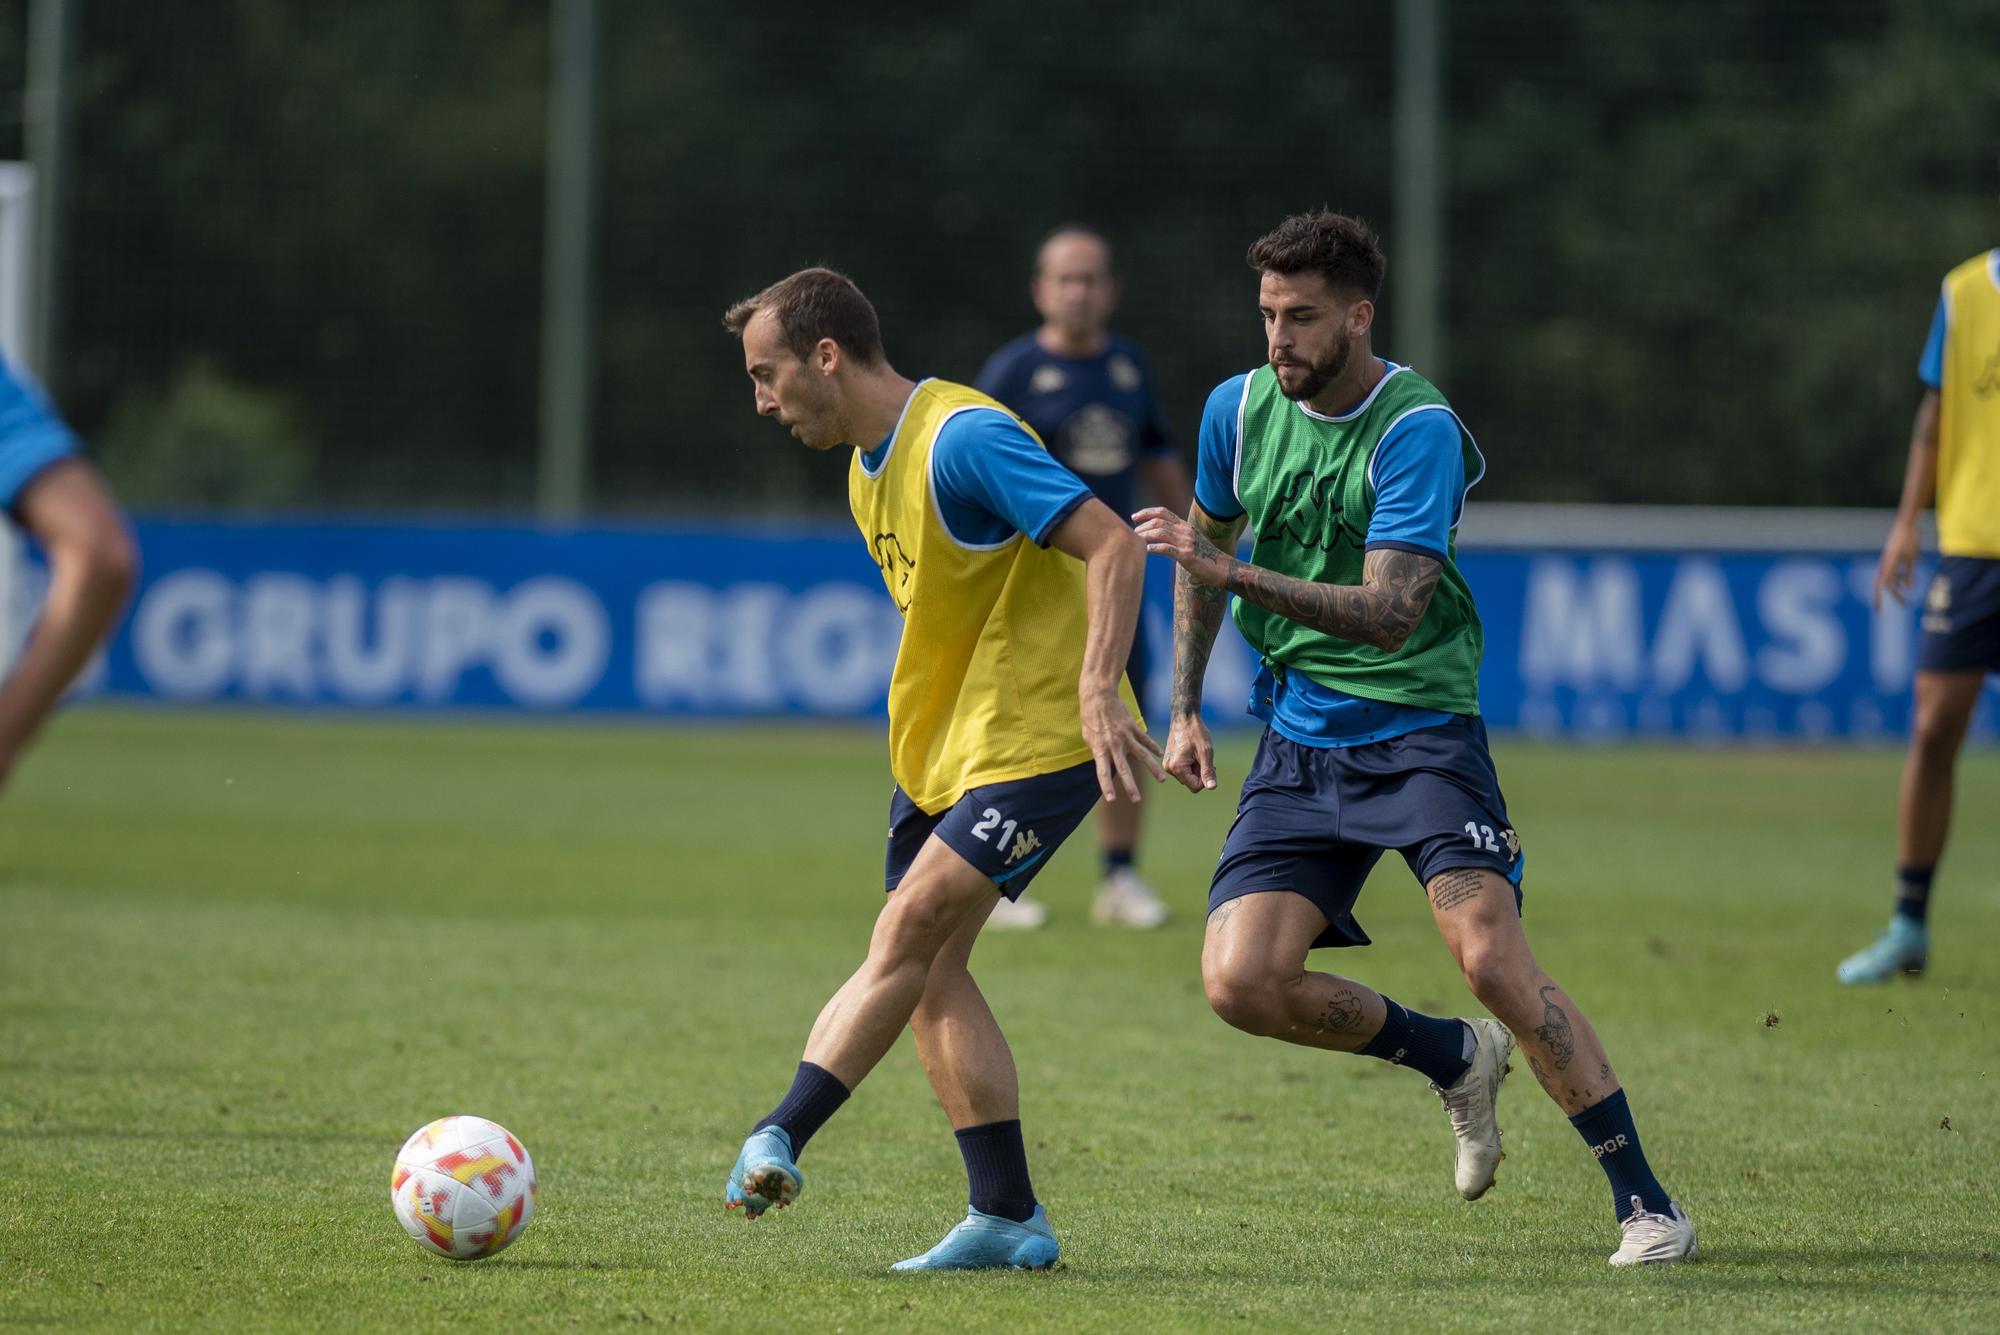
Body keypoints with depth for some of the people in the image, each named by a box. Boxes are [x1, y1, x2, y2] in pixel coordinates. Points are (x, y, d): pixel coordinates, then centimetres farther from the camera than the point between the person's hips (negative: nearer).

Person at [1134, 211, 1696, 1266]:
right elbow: (1206, 548, 22)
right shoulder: (1239, 409, 3)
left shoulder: (1416, 427, -15)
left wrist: (1233, 575, -32)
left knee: (1490, 955, -22)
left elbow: (1390, 615, -24)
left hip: (1418, 726, -5)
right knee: (1243, 983, -11)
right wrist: (1184, 709, 17)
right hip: (1297, 739, 5)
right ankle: (1456, 1059, 16)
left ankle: (1644, 1201, -11)